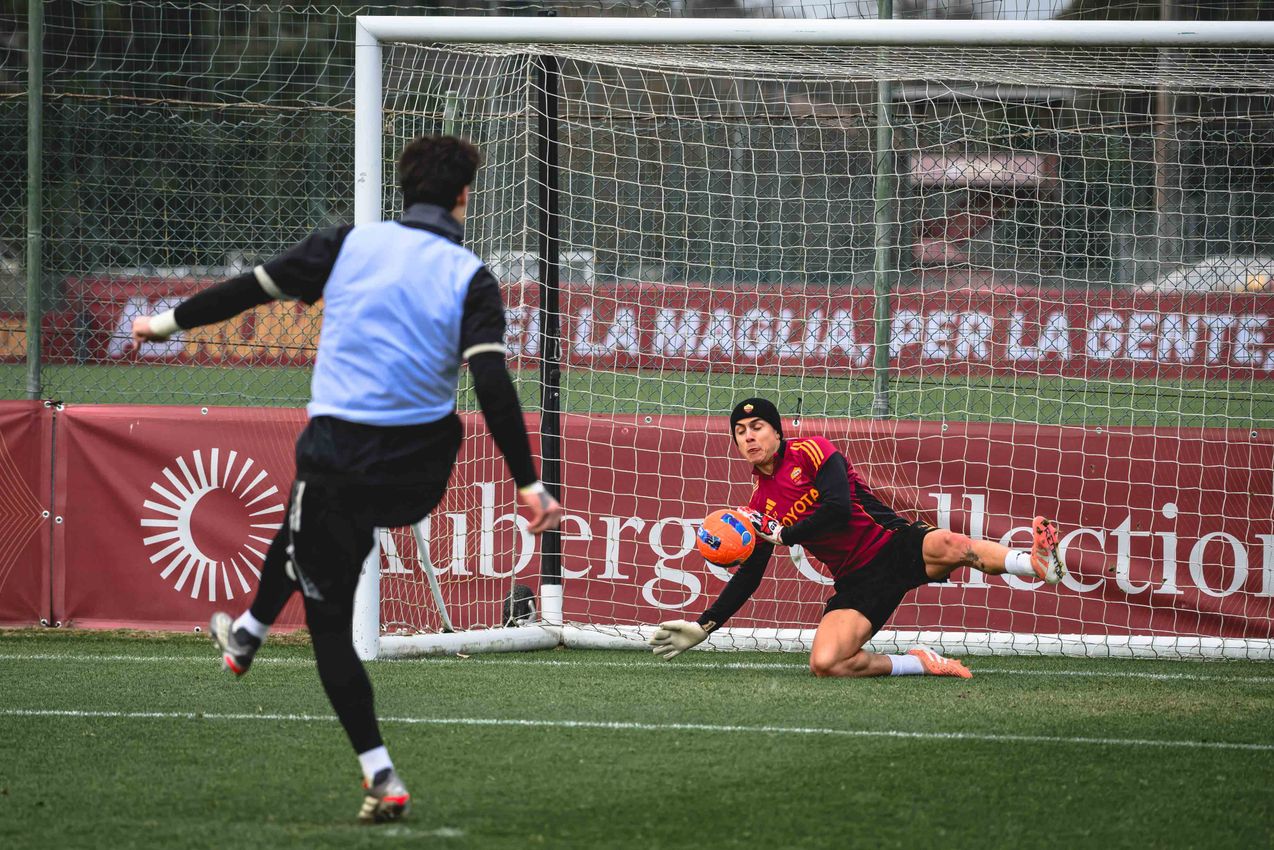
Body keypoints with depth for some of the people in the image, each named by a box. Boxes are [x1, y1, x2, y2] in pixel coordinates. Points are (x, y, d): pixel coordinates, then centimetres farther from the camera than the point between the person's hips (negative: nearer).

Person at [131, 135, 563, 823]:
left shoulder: (351, 244, -2)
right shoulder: (471, 279, -4)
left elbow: (253, 287, 4)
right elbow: (492, 383, -15)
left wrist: (172, 321, 18)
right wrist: (526, 482, -16)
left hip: (339, 452, -2)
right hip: (422, 474, 2)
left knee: (329, 621, 11)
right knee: (304, 523, 36)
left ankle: (380, 777, 3)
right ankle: (248, 636, 51)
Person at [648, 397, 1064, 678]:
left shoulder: (810, 451, -3)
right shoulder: (760, 507, 13)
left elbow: (839, 509, -16)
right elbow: (748, 577, 19)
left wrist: (783, 534, -7)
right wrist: (704, 626, 13)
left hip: (894, 545, -4)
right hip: (857, 582, 4)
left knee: (949, 546, -39)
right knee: (824, 664, -23)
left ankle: (1039, 561, -47)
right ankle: (919, 663, -10)